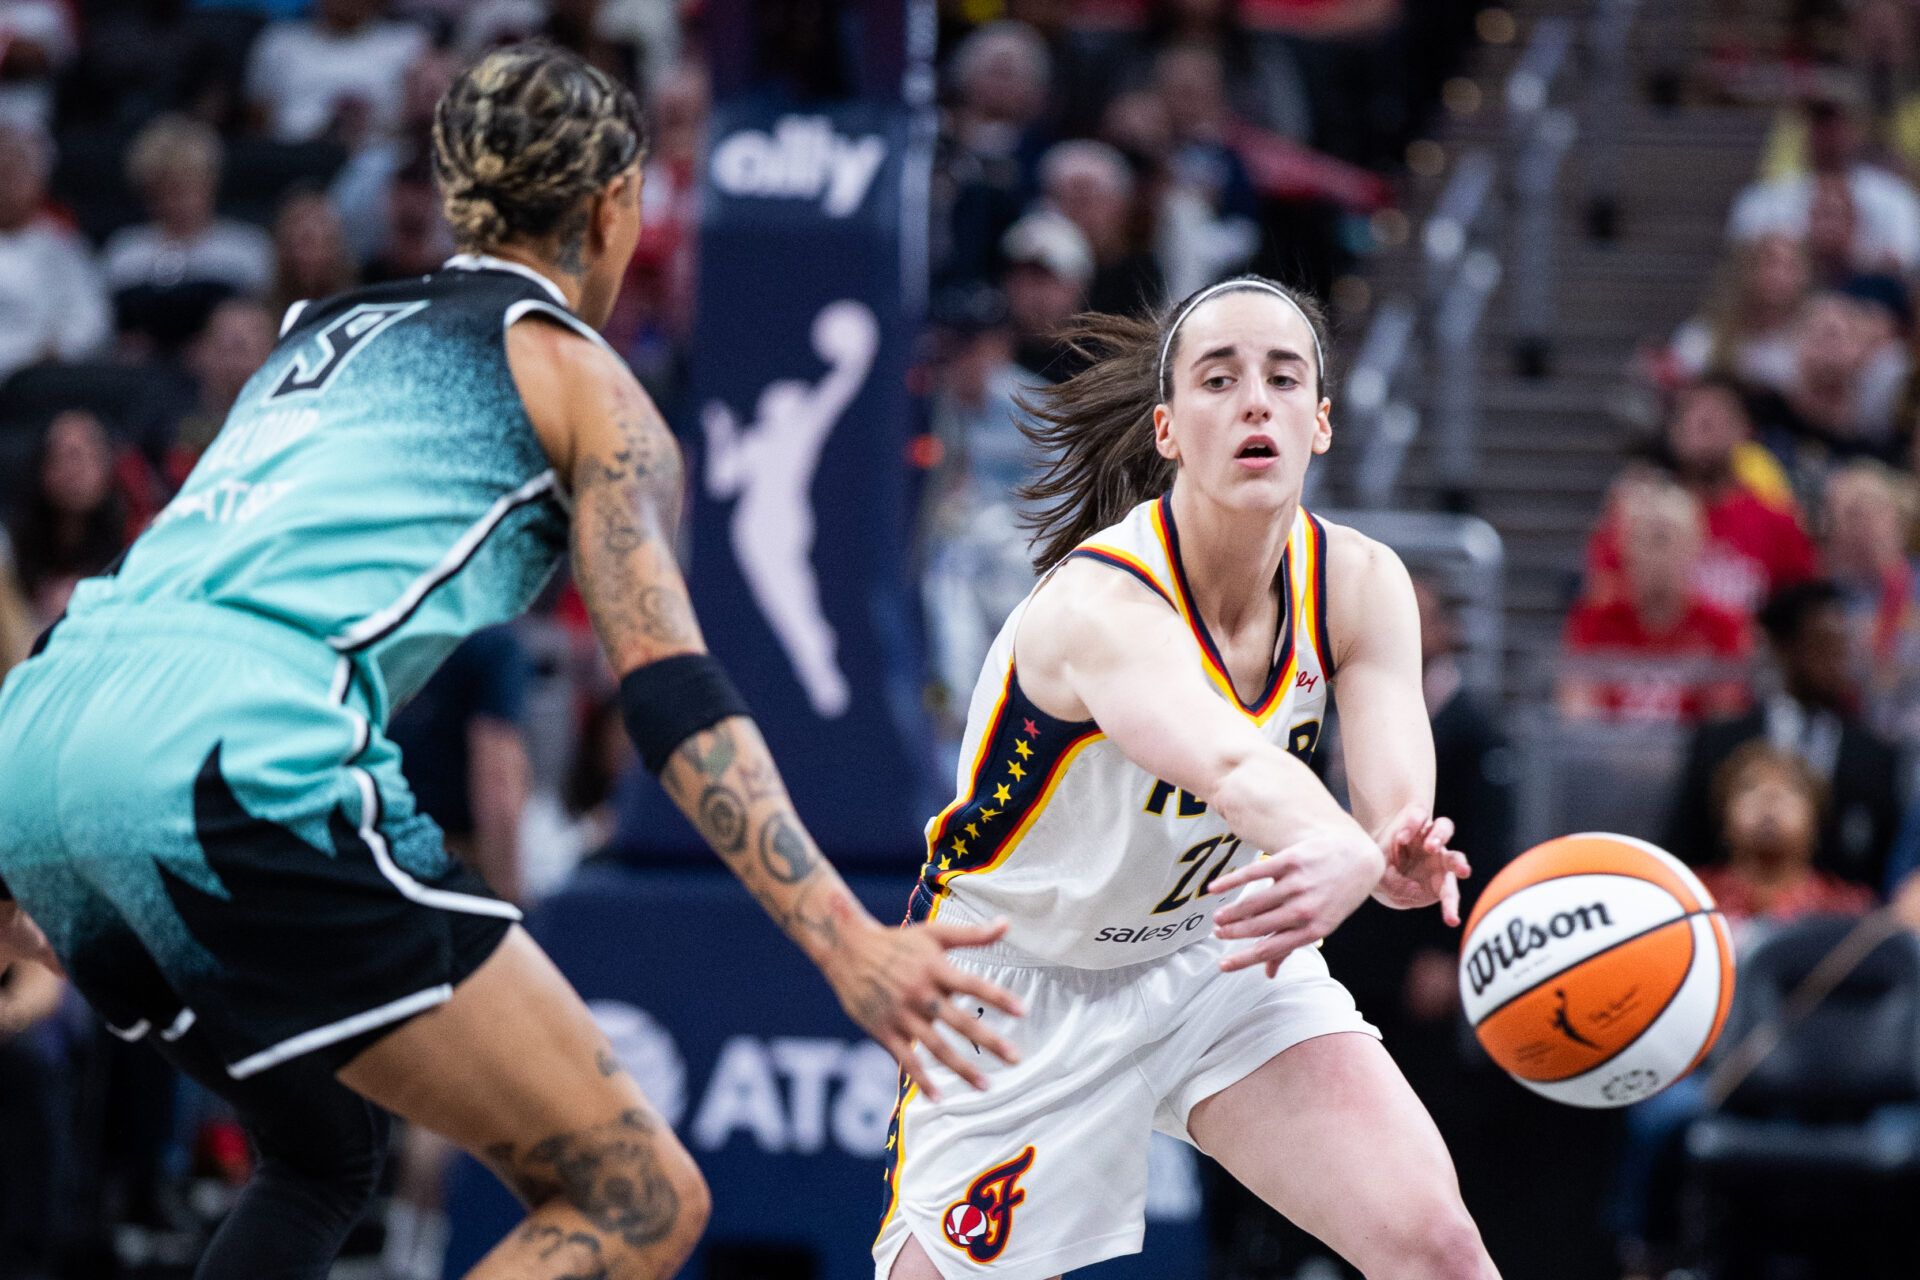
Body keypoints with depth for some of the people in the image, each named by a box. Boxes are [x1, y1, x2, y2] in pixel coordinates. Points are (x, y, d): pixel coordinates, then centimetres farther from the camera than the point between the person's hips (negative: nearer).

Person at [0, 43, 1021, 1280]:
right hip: (246, 751, -8)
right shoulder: (576, 375, 11)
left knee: (328, 1148, 34)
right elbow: (670, 689, -3)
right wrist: (844, 941, -12)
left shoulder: (324, 328, 31)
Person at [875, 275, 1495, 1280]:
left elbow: (1397, 801, -31)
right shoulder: (1098, 604, -31)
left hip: (1220, 952, 4)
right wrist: (1356, 856, -73)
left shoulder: (1359, 584, -14)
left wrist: (1397, 861, -56)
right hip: (1021, 983, -4)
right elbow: (1233, 765, -52)